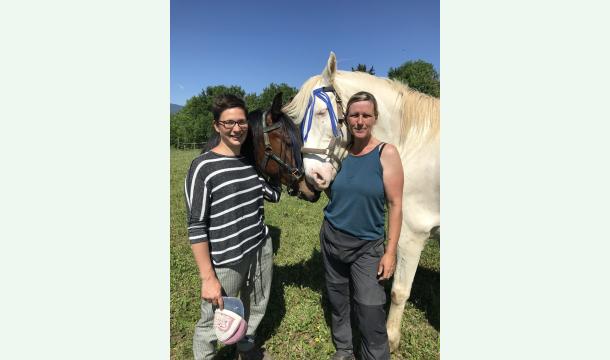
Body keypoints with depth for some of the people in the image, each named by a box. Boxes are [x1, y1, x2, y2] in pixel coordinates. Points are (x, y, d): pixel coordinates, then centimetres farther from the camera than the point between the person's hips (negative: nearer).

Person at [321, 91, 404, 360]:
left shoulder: (386, 153, -11)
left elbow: (395, 204, -11)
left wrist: (391, 252, -13)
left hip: (368, 246, -4)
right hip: (332, 238, 4)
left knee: (371, 315, -2)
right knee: (337, 301, 19)